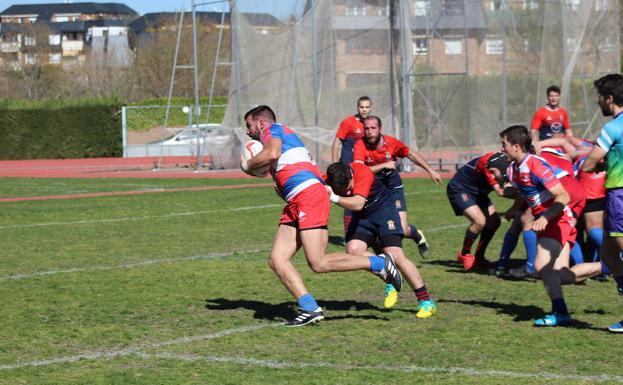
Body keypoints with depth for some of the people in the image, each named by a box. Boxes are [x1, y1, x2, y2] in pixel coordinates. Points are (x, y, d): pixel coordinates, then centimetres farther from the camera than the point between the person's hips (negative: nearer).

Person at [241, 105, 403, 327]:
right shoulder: (282, 139, 32)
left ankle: (379, 263, -7)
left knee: (318, 263, -17)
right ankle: (310, 309, -9)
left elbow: (272, 154, -17)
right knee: (276, 260, -2)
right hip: (294, 205, 10)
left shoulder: (273, 129, 5)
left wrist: (247, 165, -2)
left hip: (309, 195, -10)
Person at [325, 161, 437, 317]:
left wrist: (335, 198, -59)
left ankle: (425, 301, -7)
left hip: (383, 208, -5)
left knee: (396, 256, -17)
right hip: (361, 217, 5)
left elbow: (357, 204, -45)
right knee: (353, 250, -21)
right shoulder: (329, 180, -19)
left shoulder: (363, 173, -33)